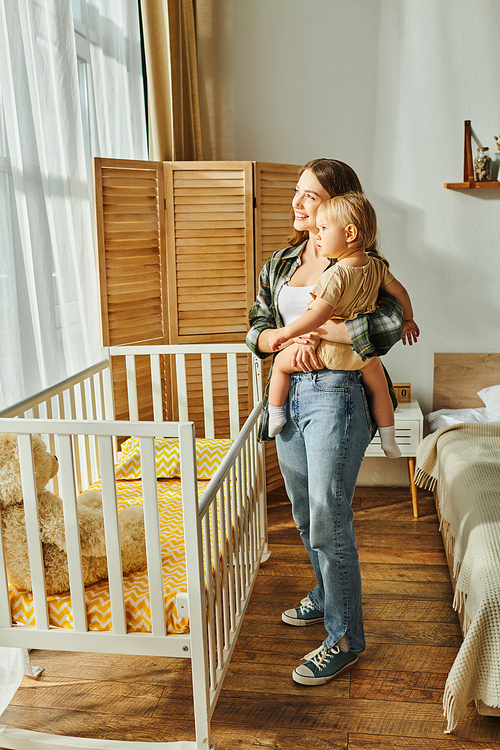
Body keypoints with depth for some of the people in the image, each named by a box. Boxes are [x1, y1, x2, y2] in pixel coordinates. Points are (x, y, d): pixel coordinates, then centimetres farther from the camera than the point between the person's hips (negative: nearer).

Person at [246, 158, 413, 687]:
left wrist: (315, 329, -19)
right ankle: (326, 597, 44)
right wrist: (287, 340, -13)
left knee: (329, 524, -1)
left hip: (336, 398, -7)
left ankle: (344, 638, 17)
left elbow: (390, 325, -24)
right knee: (305, 516, 20)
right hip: (288, 395, 7)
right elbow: (256, 330, 8)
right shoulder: (280, 264, 12)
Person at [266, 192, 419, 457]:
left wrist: (284, 333, -19)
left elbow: (318, 317, -29)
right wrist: (408, 320, 27)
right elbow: (400, 292, 10)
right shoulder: (377, 267, -3)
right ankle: (389, 442, 33)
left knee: (281, 363, 12)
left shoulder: (336, 274, -25)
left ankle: (275, 417, 17)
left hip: (331, 350, -6)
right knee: (379, 388, 25)